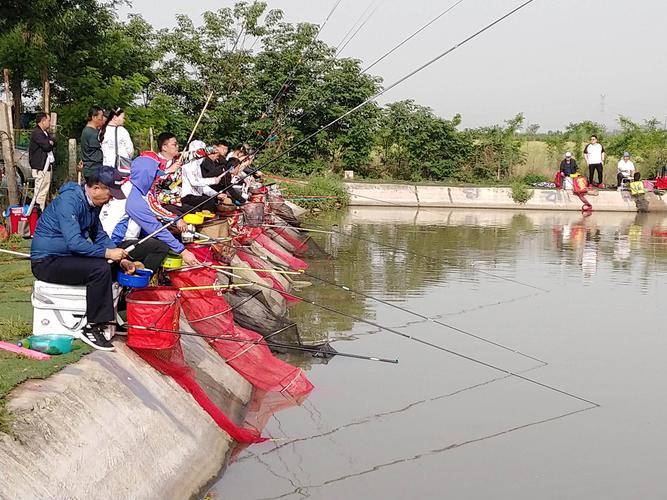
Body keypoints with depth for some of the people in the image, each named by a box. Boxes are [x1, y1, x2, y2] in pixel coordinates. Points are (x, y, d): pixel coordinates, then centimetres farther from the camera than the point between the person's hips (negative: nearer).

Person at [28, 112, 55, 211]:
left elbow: (53, 142, 12)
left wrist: (49, 143, -8)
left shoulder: (45, 132, 19)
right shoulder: (36, 133, -14)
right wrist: (50, 144, 0)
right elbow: (46, 146, -20)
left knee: (46, 188, 15)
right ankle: (40, 211, -10)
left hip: (47, 164, 10)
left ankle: (43, 208, 23)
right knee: (41, 190, -10)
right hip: (40, 166, -10)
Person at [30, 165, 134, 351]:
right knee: (100, 268, -27)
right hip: (46, 261, -10)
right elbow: (74, 242, -30)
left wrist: (120, 258, 0)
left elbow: (100, 236, 14)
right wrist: (107, 253, -27)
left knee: (113, 266, 3)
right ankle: (92, 328, -20)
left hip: (66, 257, 10)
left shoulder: (92, 203, 8)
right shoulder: (69, 201, -22)